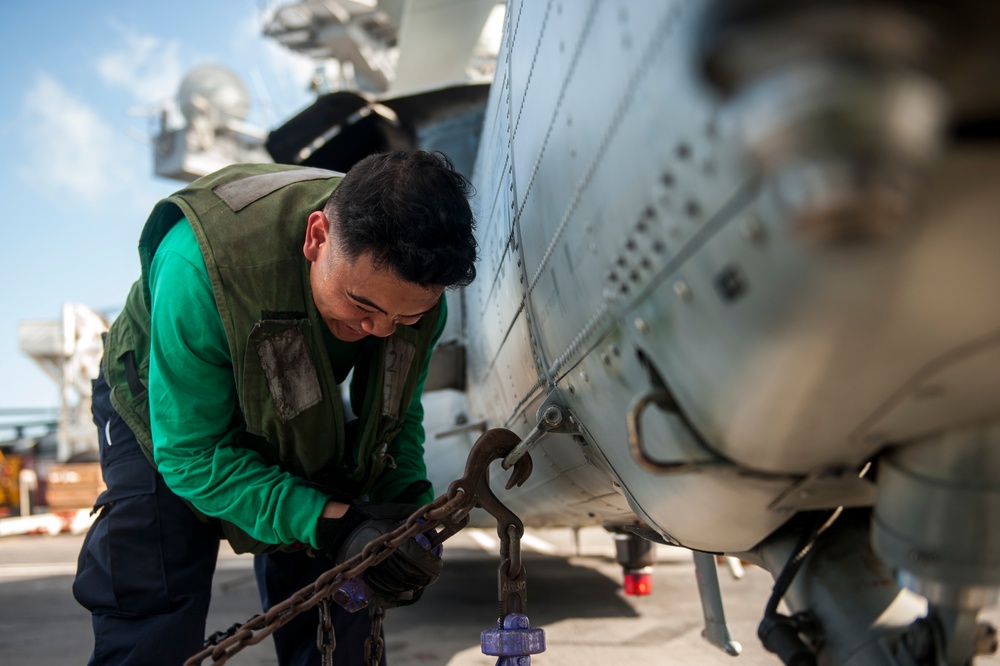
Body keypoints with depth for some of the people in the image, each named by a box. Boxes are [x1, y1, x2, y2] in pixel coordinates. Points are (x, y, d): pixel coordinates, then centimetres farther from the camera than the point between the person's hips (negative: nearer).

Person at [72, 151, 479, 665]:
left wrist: (409, 501, -28)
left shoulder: (415, 287, -26)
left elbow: (398, 412, -7)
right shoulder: (205, 261, -43)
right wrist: (333, 523, -43)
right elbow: (192, 456, -34)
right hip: (168, 408, -3)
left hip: (302, 423, 4)